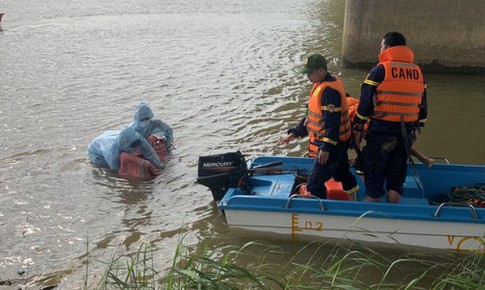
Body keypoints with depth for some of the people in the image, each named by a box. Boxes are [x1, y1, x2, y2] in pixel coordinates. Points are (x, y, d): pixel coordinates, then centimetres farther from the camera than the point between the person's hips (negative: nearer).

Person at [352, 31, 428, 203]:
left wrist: (358, 129, -1)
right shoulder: (418, 72, 9)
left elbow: (365, 103, -9)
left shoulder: (380, 70, -8)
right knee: (396, 177, 14)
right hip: (406, 134, 5)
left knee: (374, 176, 6)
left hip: (381, 131, -5)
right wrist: (416, 128, 24)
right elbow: (422, 105, 14)